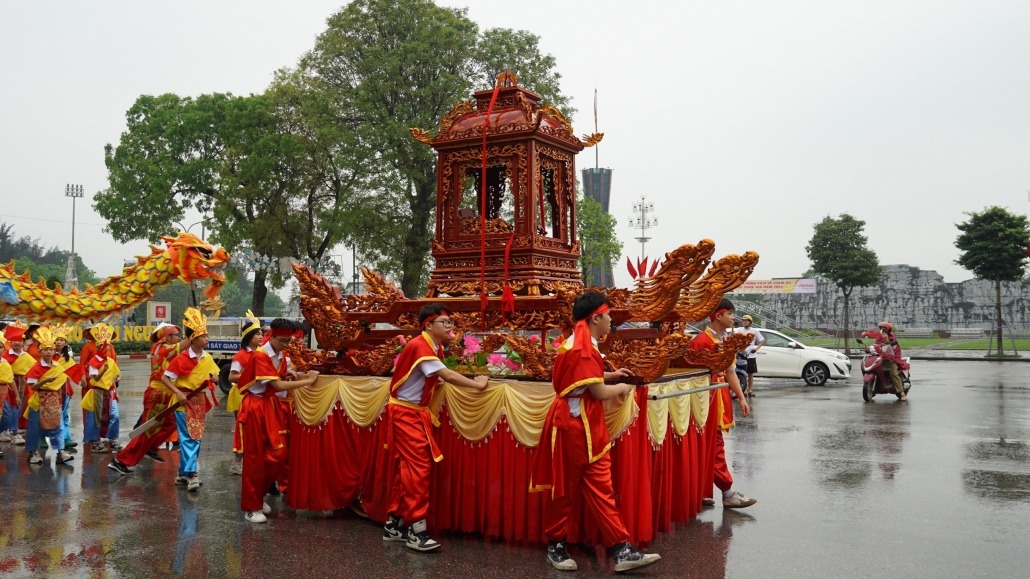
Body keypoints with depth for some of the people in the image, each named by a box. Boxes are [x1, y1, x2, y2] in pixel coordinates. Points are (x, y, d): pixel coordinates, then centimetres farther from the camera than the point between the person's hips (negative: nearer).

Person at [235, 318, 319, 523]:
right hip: (255, 408, -7)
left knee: (280, 454, 3)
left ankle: (256, 494, 23)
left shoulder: (282, 357, 8)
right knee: (255, 458, 0)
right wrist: (308, 380, -18)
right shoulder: (260, 356, -17)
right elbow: (279, 386, -23)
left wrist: (291, 378, -8)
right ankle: (252, 507, 11)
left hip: (273, 406, 7)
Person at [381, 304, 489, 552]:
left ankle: (394, 524, 20)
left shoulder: (435, 346, 8)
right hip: (405, 412, -9)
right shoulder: (419, 346, -23)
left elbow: (439, 377, 2)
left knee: (404, 467, 12)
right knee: (417, 466, -10)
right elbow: (448, 376, -29)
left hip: (415, 412, 9)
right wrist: (477, 384, -21)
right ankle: (416, 530, -5)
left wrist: (471, 381, -11)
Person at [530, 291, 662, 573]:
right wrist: (621, 388, -1)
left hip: (588, 427, 10)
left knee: (601, 489, 5)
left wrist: (610, 375, 17)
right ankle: (555, 546, 21)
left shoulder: (580, 343, 12)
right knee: (565, 489, 5)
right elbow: (599, 392, -19)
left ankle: (621, 550, 5)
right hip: (573, 426, -10)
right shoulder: (582, 348, -20)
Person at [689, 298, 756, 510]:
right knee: (715, 446, -2)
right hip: (707, 399, -9)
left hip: (720, 398, 9)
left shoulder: (725, 341, 12)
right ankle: (728, 494, 4)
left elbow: (730, 372, 15)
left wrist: (741, 398, 11)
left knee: (708, 447, 13)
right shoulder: (701, 340, -15)